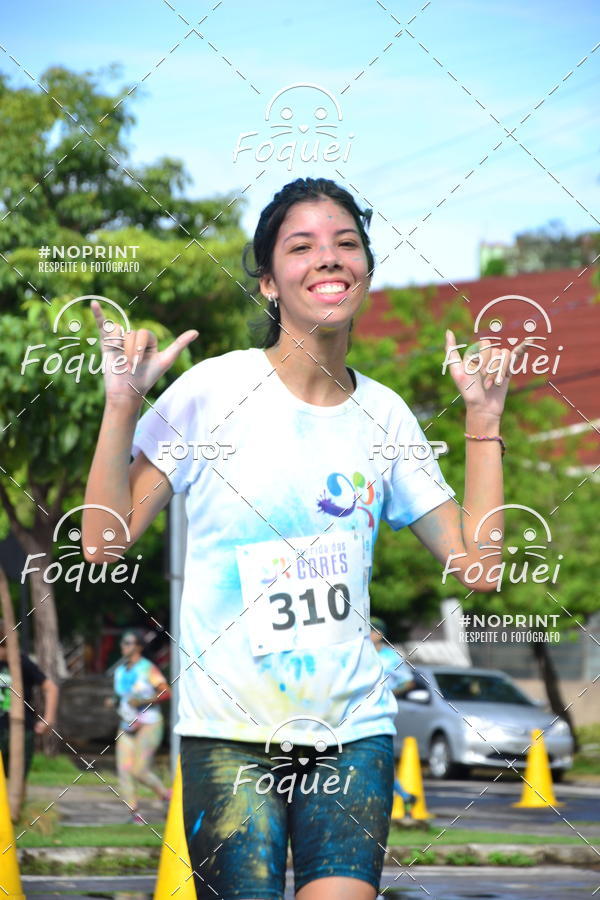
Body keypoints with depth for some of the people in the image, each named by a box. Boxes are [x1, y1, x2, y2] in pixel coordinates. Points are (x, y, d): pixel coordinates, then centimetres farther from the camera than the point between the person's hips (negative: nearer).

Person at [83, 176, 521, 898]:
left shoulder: (384, 414, 8)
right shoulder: (213, 390, -4)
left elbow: (476, 564, 6)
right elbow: (106, 542, -5)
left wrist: (483, 416, 6)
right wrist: (122, 405, -14)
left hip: (355, 730, 3)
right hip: (230, 730, -3)